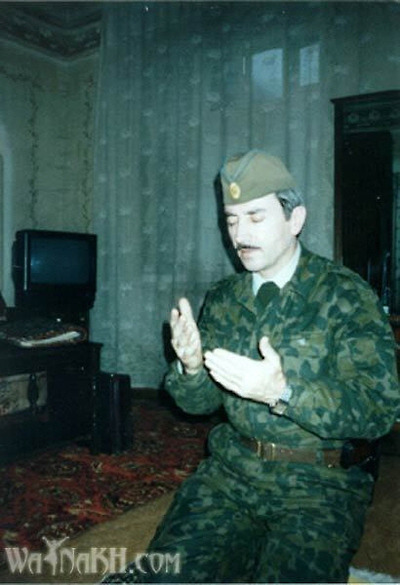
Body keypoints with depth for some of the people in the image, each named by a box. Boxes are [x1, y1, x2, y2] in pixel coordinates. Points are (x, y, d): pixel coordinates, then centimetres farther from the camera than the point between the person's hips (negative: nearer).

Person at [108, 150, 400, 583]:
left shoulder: (347, 296, -8)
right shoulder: (222, 299, 6)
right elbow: (200, 402, 8)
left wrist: (283, 392, -28)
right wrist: (191, 366, -15)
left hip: (320, 482, -3)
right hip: (232, 466, 3)